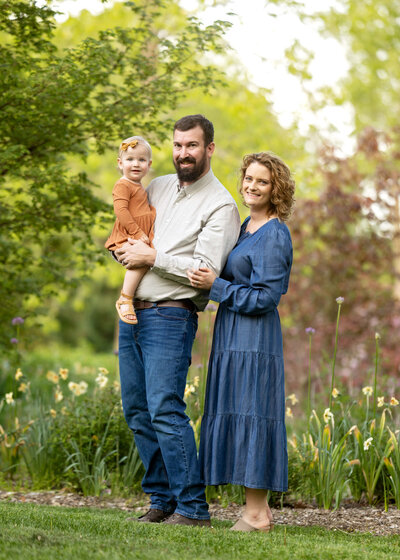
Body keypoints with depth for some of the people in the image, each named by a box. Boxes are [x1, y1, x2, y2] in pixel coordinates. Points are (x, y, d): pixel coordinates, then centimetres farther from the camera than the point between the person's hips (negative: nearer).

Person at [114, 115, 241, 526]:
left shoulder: (221, 206, -7)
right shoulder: (158, 187, 14)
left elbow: (206, 270, -15)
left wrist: (153, 257, -13)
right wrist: (125, 252, 4)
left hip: (171, 316, -7)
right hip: (132, 311, 7)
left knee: (165, 410, -15)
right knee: (137, 411, 8)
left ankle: (192, 507, -9)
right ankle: (163, 499, 17)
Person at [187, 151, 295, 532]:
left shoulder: (274, 235, -13)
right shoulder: (248, 226, 15)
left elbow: (264, 297, -17)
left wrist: (215, 285, -16)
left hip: (254, 339, -10)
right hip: (233, 337, 10)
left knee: (248, 414, -8)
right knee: (237, 416, 10)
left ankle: (256, 514, -4)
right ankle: (258, 509, 16)